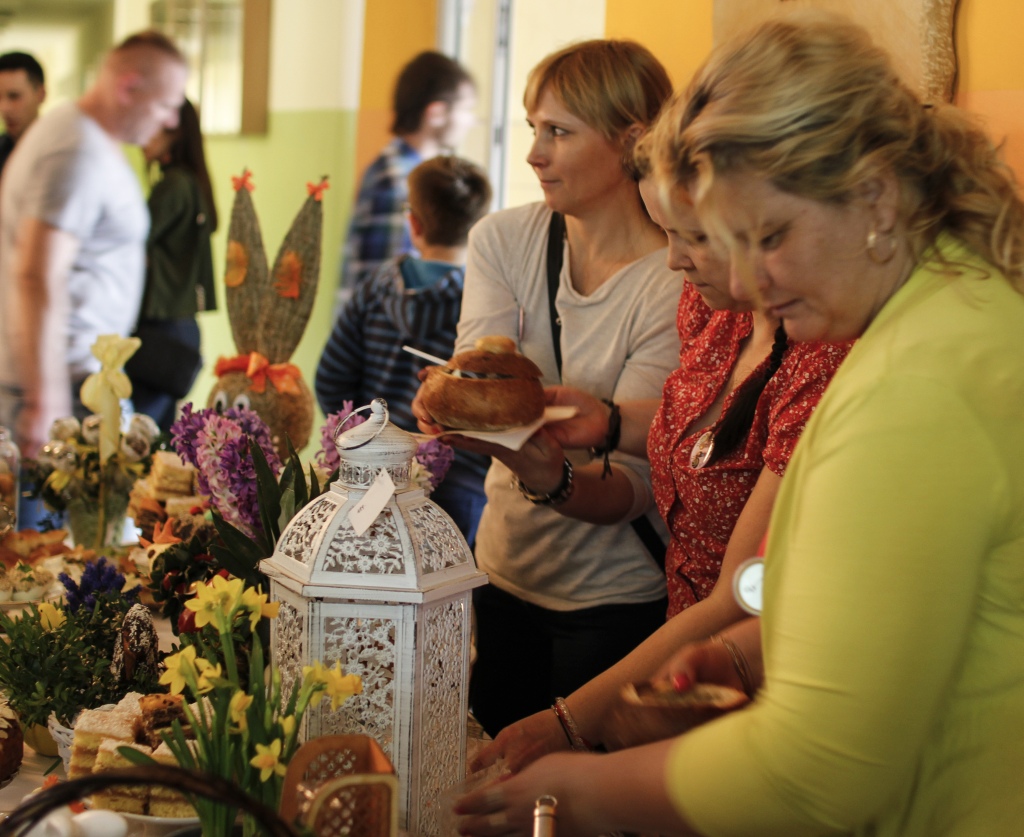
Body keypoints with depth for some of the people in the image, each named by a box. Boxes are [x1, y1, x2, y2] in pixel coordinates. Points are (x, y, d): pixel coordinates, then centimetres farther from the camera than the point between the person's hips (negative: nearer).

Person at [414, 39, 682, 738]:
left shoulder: (676, 286, -19)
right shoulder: (504, 240, -1)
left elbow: (633, 482, -23)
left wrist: (556, 476, -44)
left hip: (619, 601, -5)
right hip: (505, 572, 5)